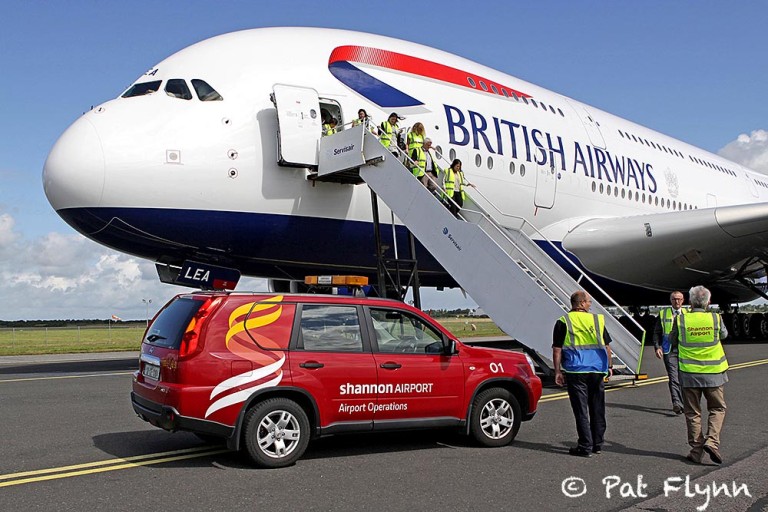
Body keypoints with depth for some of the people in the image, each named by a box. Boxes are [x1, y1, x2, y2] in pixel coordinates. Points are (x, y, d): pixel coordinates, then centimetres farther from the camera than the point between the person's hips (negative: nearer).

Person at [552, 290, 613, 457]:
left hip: (575, 371, -3)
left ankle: (585, 447, 0)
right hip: (597, 371, 3)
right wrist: (609, 366, 21)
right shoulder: (598, 319, 5)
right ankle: (597, 444, 23)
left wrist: (557, 371, 1)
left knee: (581, 410, 0)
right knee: (597, 409, 14)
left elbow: (557, 349, -5)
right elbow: (607, 346, 11)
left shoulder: (563, 322, -3)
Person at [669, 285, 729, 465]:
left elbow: (672, 341, 7)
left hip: (689, 374, 0)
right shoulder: (716, 318, -5)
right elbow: (724, 334, 15)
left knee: (692, 412, 10)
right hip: (713, 373, 0)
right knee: (717, 409, 16)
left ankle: (696, 450, 12)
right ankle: (712, 441, -3)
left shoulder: (680, 320, -7)